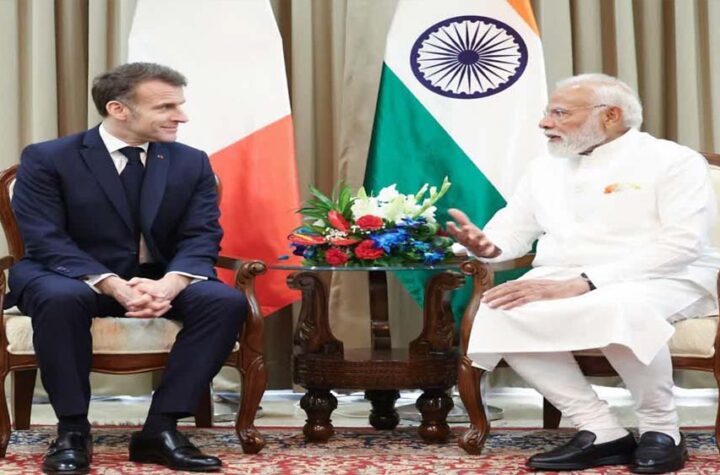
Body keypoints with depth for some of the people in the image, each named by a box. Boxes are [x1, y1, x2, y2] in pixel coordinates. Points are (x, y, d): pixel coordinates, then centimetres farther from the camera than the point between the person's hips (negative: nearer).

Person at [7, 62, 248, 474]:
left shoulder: (192, 163, 3)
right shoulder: (46, 159, -8)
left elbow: (201, 238, -6)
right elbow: (46, 240, -17)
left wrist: (169, 283, -29)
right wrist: (113, 284, -32)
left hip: (160, 280, 3)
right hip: (74, 278, -3)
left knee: (226, 300, -25)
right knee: (60, 298, -39)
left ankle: (161, 429, -22)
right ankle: (72, 431, -23)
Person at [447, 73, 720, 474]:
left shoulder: (674, 161, -3)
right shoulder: (545, 169, 18)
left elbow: (683, 243, -16)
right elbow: (513, 230, 16)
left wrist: (584, 283, -24)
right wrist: (486, 245, -12)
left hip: (664, 280, -5)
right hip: (561, 282, 5)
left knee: (618, 308, -40)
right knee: (500, 313, -27)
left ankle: (661, 431, -15)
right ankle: (602, 433, -18)